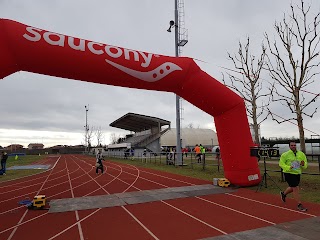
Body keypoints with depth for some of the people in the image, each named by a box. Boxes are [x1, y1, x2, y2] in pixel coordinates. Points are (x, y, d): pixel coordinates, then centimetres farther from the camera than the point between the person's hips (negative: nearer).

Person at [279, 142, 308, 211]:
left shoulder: (301, 154, 3)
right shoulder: (285, 154, -10)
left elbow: (305, 165, 6)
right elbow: (281, 163, -8)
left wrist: (303, 164, -18)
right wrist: (288, 168, -24)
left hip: (297, 174, 6)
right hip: (289, 174, -6)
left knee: (292, 188, 20)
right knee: (295, 189, -7)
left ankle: (283, 194, 48)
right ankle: (299, 205, 6)